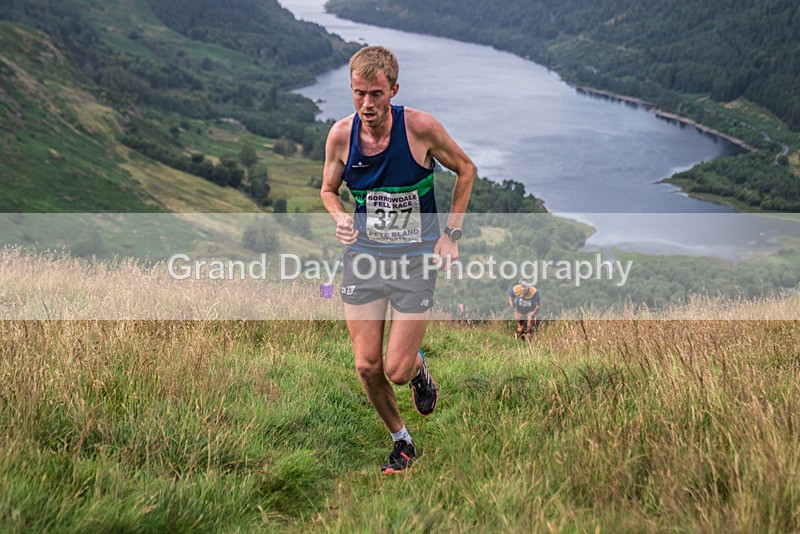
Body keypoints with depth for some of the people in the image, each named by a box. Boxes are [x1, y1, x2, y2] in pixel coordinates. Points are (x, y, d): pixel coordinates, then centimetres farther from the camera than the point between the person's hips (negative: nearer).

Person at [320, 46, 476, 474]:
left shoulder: (420, 127, -15)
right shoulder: (341, 135, -8)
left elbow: (465, 169, 1)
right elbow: (328, 189, 10)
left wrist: (451, 233, -2)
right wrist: (340, 218, -13)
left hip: (415, 260, -3)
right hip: (363, 256, 3)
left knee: (397, 370, -6)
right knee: (367, 367, 1)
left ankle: (419, 368, 34)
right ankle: (401, 443, 26)